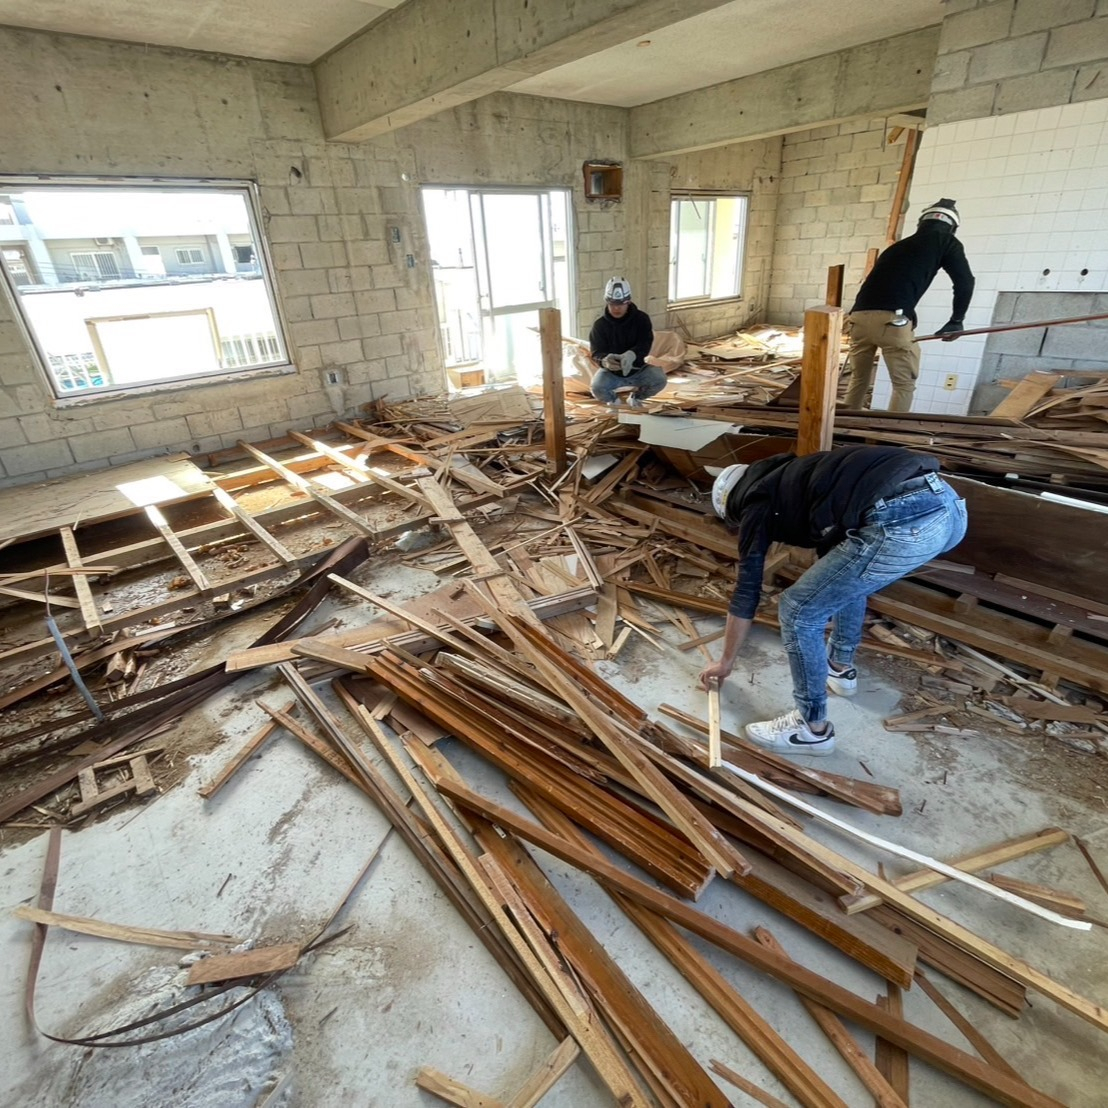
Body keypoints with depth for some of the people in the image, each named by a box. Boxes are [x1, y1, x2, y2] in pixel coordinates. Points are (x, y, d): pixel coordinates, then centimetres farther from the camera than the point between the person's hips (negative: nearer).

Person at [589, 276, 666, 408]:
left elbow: (645, 344, -20)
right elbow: (596, 352, -17)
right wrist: (604, 361, -44)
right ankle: (612, 400, 8)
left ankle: (636, 397, 9)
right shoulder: (600, 325, -8)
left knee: (659, 379, -26)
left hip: (637, 369, 1)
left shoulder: (641, 318, -8)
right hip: (611, 372, -1)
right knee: (597, 387, -32)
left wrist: (632, 354, -45)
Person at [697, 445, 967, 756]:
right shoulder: (787, 480, 34)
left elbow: (746, 593, 16)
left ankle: (812, 728, 21)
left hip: (901, 522, -9)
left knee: (797, 611, 5)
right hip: (948, 503, 10)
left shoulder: (757, 504, 12)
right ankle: (840, 667, 49)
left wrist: (725, 662, 29)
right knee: (845, 574, 34)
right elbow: (831, 551, 48)